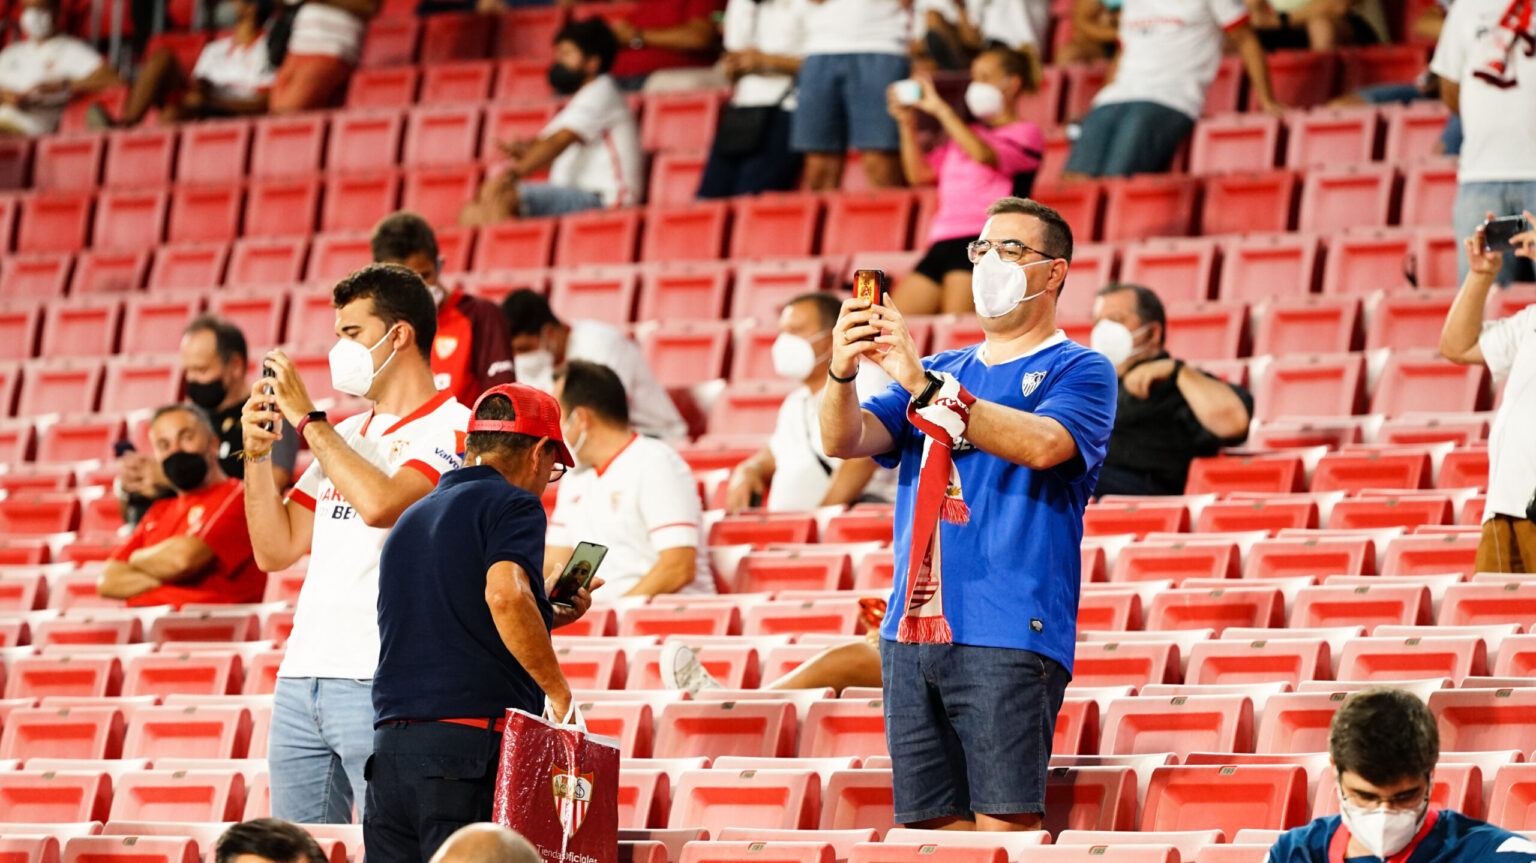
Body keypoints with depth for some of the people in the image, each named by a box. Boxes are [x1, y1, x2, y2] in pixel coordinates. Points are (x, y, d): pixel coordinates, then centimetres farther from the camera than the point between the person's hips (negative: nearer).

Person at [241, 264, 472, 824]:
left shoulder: (451, 430, -4)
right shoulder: (344, 435, 21)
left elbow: (380, 505, -22)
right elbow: (275, 551, 20)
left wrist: (308, 419, -12)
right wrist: (258, 454, 7)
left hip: (381, 682, -8)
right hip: (299, 678, 8)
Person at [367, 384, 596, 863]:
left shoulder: (411, 518, 24)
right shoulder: (513, 504, -1)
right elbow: (505, 594, -21)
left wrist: (541, 616, 35)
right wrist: (560, 692, -12)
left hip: (389, 747, 7)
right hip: (474, 747, -7)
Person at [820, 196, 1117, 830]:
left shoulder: (1077, 370, 3)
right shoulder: (943, 371, 21)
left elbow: (1041, 444, -18)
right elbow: (845, 440, 8)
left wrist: (926, 386, -26)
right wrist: (842, 372, -14)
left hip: (1008, 638, -6)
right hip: (912, 633, 6)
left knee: (1003, 826, -13)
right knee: (932, 827, 4)